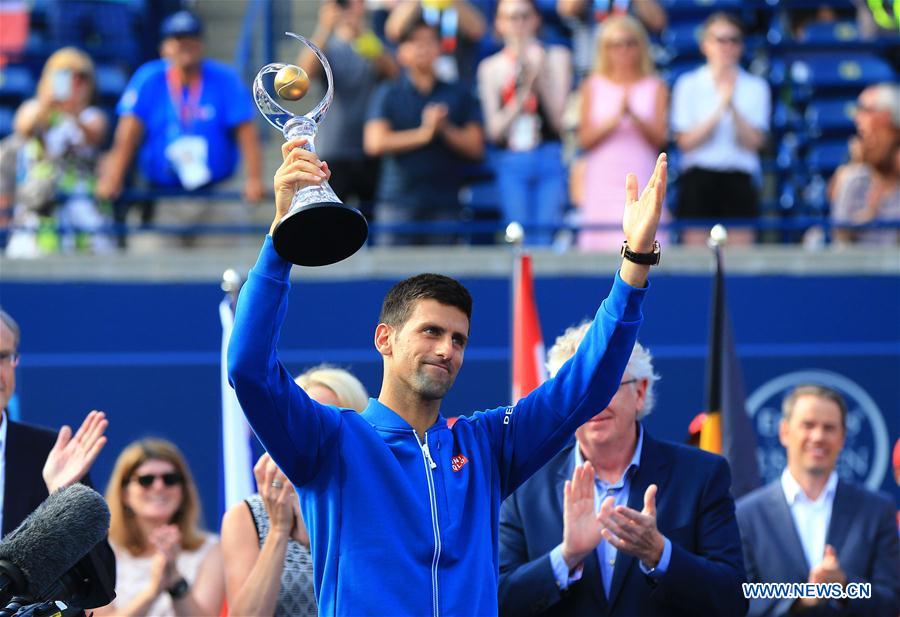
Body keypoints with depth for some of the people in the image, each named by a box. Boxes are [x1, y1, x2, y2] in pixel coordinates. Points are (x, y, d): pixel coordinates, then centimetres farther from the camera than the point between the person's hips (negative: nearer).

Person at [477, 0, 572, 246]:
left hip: (550, 160, -1)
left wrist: (541, 76, -9)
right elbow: (494, 130, 3)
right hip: (511, 164, 1)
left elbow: (560, 119, -1)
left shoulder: (556, 57, 7)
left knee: (546, 239, -8)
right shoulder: (491, 67, 9)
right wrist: (522, 95, -10)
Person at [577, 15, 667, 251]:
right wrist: (615, 118, -12)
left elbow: (659, 138, 1)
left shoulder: (655, 88, 9)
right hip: (602, 184, 1)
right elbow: (585, 139, 2)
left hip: (640, 179, -1)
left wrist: (634, 115, -15)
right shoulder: (593, 87, 11)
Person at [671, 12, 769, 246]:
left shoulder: (756, 87, 6)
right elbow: (686, 141, -4)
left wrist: (733, 106, -17)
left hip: (739, 181, 1)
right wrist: (720, 108, -13)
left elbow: (754, 142, -4)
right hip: (699, 178, -1)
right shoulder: (688, 85, 4)